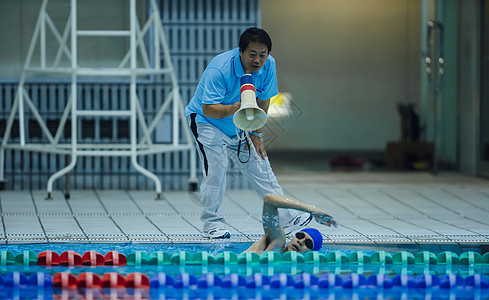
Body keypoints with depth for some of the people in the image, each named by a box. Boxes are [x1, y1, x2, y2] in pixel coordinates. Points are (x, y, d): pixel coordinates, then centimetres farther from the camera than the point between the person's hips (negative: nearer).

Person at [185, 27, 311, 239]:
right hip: (205, 121, -5)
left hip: (239, 126, 5)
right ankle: (212, 224, -8)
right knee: (216, 167, -19)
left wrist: (255, 134, -7)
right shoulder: (219, 69, -32)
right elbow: (208, 109, -37)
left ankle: (286, 218, 6)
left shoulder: (268, 65, -15)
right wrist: (232, 109, -55)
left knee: (260, 166, 3)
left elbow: (263, 102, -4)